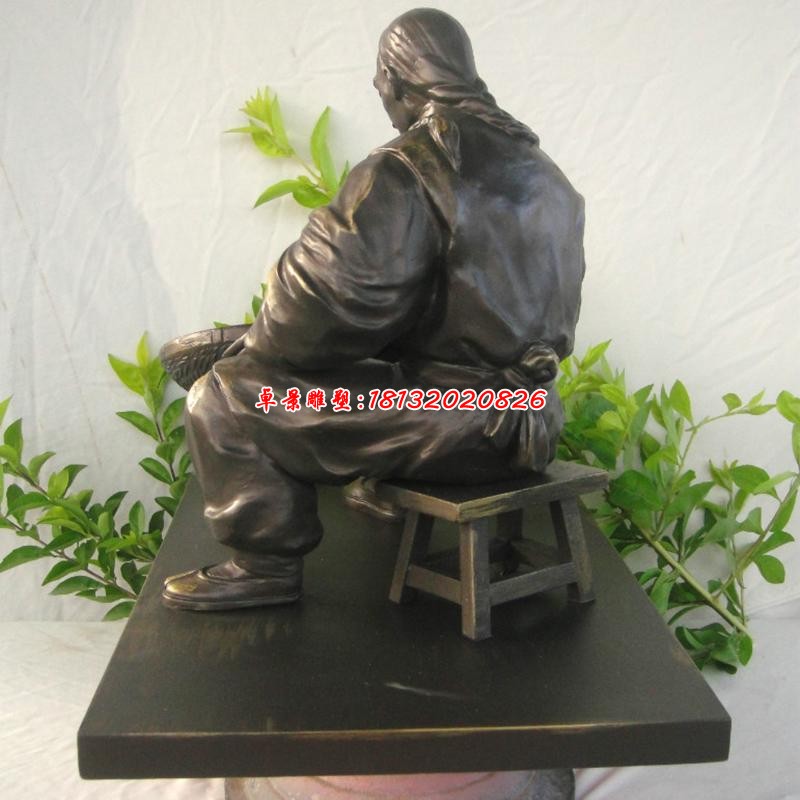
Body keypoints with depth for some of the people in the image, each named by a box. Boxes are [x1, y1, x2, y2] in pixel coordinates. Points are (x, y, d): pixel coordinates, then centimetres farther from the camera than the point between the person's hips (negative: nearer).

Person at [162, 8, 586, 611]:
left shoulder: (405, 173, -16)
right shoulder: (541, 171, 12)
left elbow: (333, 297, -21)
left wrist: (258, 346, 0)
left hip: (453, 422, -9)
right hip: (526, 415, 9)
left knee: (223, 398, -2)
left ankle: (268, 563, 8)